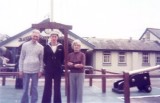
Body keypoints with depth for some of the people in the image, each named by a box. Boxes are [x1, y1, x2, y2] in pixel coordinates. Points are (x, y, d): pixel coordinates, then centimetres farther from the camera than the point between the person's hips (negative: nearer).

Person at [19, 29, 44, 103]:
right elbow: (21, 58, 2)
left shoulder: (41, 47, 2)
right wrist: (20, 69, -2)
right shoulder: (25, 45, 1)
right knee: (25, 88, 8)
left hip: (35, 70, 1)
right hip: (26, 70, 0)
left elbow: (41, 60, 5)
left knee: (34, 88, 9)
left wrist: (40, 70, 0)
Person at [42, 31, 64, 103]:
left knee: (57, 87, 7)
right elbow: (44, 58, 5)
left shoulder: (61, 47, 2)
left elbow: (63, 58, 8)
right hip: (48, 69, 0)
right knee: (47, 87, 4)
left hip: (58, 70, 0)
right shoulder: (46, 47, 1)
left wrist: (59, 64, 2)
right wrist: (47, 64, 1)